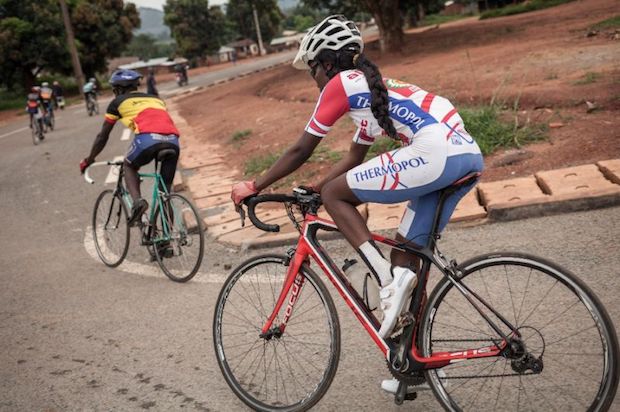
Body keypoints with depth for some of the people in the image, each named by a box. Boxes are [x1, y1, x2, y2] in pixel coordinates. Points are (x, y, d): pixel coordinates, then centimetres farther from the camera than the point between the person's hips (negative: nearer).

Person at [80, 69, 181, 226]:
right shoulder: (155, 99, 35)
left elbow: (102, 137, 28)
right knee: (166, 190, 16)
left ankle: (137, 201, 0)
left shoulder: (118, 102, 23)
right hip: (173, 141, 4)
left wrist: (89, 160, 41)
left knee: (129, 167, 25)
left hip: (148, 138, -4)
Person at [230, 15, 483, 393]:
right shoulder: (373, 87, 31)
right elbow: (355, 157, 36)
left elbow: (301, 151, 9)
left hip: (435, 154, -9)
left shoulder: (341, 83, 6)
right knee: (405, 255, 17)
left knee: (334, 194, 2)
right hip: (470, 155, 9)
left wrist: (254, 187, 18)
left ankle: (389, 281, -6)